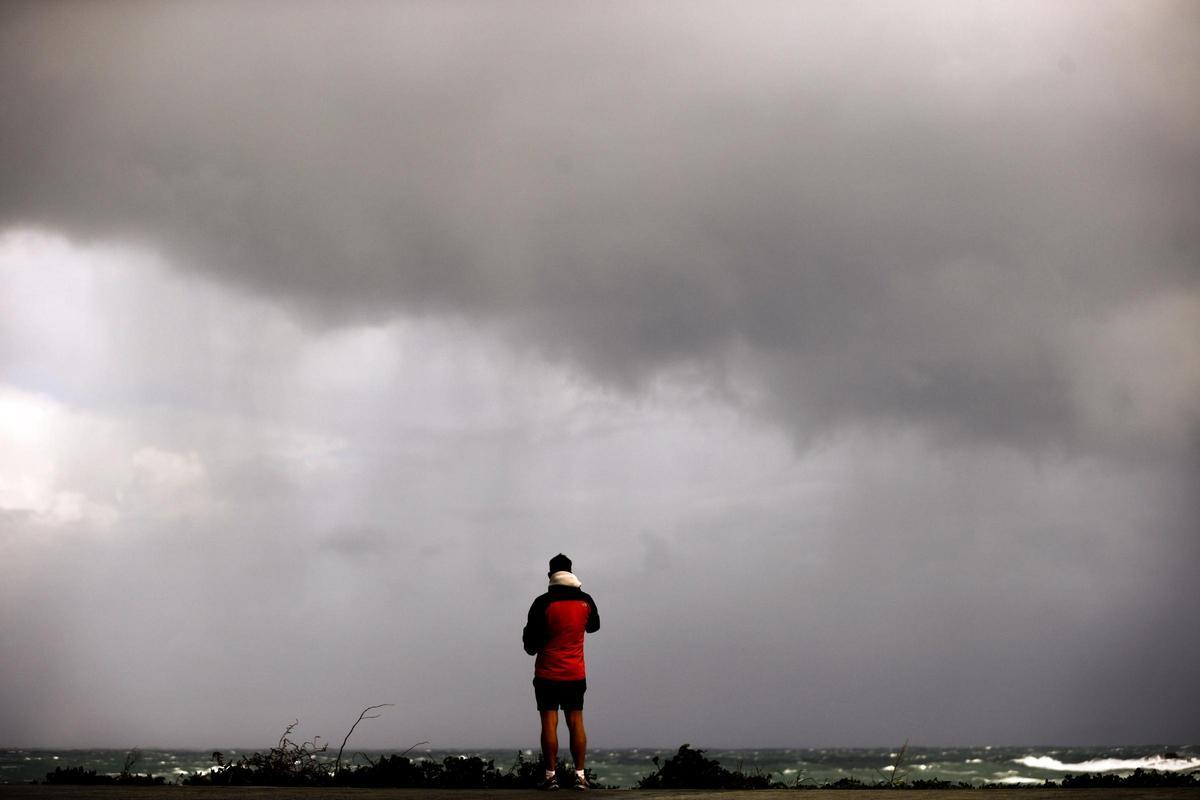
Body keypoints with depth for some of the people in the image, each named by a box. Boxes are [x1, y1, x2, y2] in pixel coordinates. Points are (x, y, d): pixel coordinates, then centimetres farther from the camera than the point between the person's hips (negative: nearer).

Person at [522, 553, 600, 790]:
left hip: (547, 674, -3)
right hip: (576, 674, 3)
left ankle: (550, 776, -5)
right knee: (576, 722, 6)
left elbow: (530, 642, -6)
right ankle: (580, 775, 1)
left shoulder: (543, 602, -11)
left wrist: (532, 646, 15)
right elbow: (593, 626, 20)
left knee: (549, 723, -2)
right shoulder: (585, 601, -1)